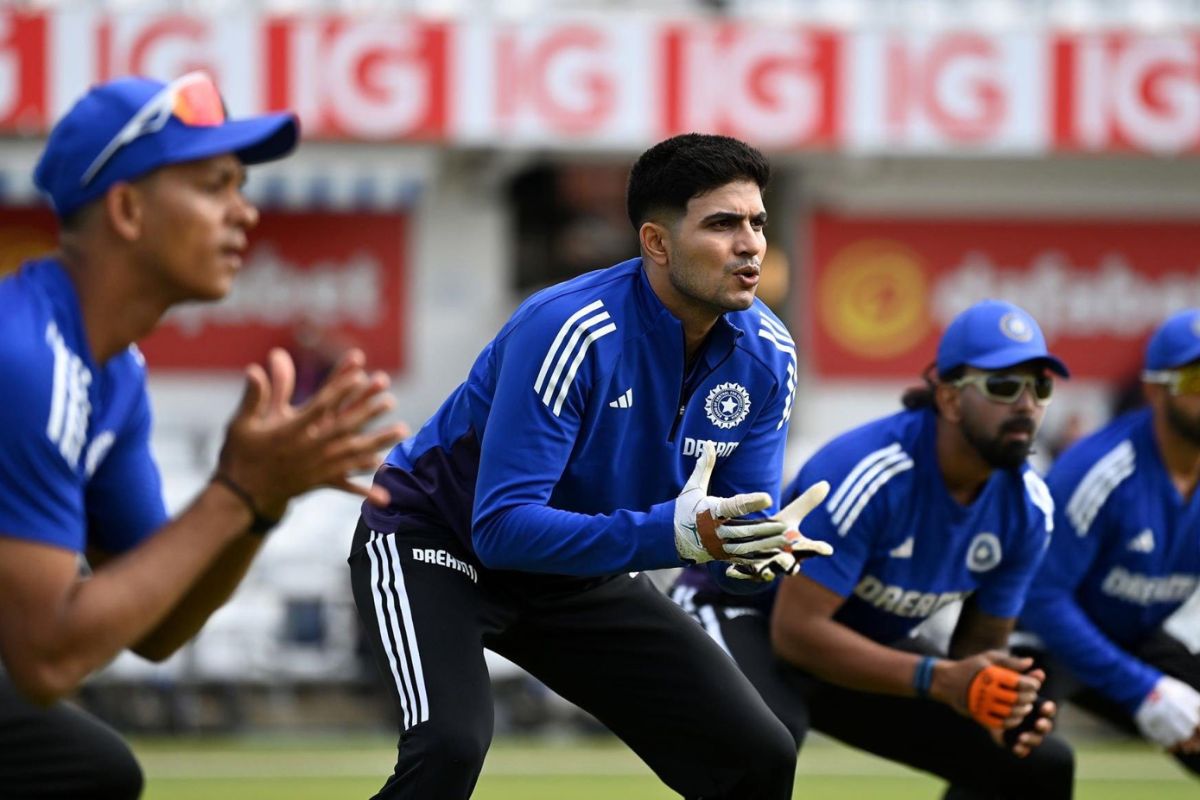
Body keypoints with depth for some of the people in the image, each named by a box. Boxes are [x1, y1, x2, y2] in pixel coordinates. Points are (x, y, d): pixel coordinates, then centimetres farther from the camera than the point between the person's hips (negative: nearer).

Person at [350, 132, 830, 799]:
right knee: (451, 746, -34)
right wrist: (670, 533, -46)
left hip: (587, 575, 7)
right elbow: (502, 526, -35)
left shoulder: (767, 355, -12)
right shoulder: (568, 330, -31)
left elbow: (740, 520, -4)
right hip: (434, 544, -7)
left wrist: (759, 548, -30)